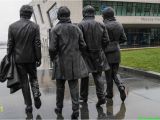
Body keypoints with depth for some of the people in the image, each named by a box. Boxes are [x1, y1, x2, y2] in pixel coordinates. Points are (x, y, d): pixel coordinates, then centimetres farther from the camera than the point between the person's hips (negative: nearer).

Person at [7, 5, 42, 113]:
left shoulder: (12, 26, -4)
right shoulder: (35, 26, -6)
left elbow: (10, 44, -2)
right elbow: (37, 44, -7)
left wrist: (9, 58, 7)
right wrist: (39, 58, 0)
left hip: (18, 58, 0)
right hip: (31, 58, 0)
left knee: (24, 81, 8)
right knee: (33, 77, 20)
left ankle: (29, 106, 12)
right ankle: (36, 94, -5)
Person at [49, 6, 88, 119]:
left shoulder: (55, 29, -9)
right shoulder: (76, 28, 0)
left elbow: (52, 48, -13)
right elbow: (83, 46, 1)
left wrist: (53, 58, 6)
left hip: (61, 63, -2)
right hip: (75, 62, 2)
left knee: (60, 86, 15)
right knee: (74, 86, 7)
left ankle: (59, 108, 29)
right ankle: (75, 109, 1)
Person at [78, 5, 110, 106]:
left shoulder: (81, 25, -11)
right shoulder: (101, 25, 1)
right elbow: (106, 40, 1)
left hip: (86, 55, -2)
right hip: (98, 55, 3)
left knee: (84, 75, 14)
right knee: (97, 76, 10)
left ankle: (84, 96, 27)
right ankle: (101, 96, -3)